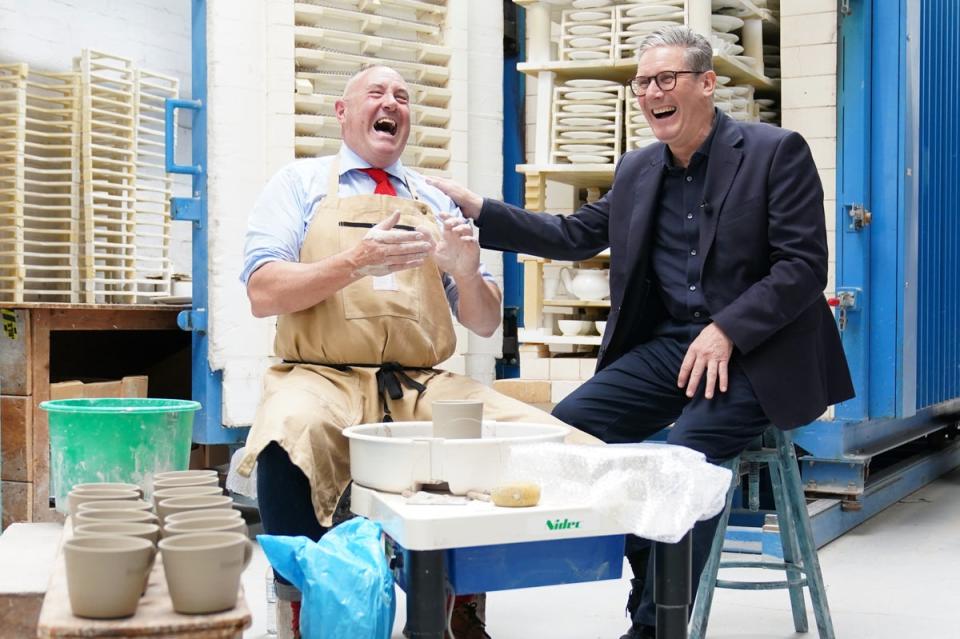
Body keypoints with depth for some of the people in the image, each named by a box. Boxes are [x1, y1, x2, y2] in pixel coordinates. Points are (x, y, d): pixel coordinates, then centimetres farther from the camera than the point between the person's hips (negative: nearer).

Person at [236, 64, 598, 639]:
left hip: (423, 389, 4)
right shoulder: (301, 183, 11)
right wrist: (355, 262, -17)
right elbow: (263, 294, -3)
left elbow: (485, 323, 17)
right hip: (323, 379, -3)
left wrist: (466, 270, -5)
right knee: (289, 437, -39)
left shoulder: (436, 202, 20)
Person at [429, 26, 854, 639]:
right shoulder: (638, 169, 13)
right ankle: (653, 574, 5)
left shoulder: (777, 152, -6)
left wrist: (725, 332, -22)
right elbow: (576, 235, 16)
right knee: (568, 427, -11)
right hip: (666, 345, 6)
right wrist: (476, 208, 6)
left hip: (753, 351, -6)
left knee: (686, 449, -29)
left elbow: (805, 265, -11)